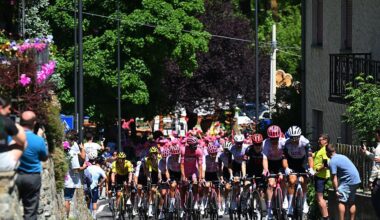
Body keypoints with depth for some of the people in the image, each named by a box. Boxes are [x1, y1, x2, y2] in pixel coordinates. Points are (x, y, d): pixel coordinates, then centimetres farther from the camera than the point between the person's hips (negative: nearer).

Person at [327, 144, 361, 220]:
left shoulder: (332, 162, -10)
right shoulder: (341, 156, 18)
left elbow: (334, 178, -12)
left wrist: (336, 190, -8)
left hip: (348, 181, -9)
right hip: (357, 180, 9)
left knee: (342, 201, -5)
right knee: (351, 202, 15)